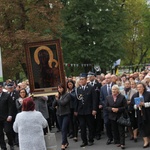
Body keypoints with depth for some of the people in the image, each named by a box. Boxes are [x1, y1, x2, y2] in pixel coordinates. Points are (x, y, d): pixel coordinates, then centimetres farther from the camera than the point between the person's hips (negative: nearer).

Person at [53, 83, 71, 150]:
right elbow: (53, 105, 6)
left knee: (64, 129, -12)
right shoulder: (58, 95, 9)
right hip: (59, 114, 5)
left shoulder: (67, 95, -6)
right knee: (62, 129, 9)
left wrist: (57, 99, -6)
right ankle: (66, 142, 22)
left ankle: (63, 144, -13)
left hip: (66, 114, -5)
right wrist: (56, 98, -7)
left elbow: (63, 103, -18)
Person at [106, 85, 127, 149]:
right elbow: (106, 107, 5)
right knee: (114, 130, 6)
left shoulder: (122, 97, -3)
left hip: (120, 116, -3)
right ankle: (117, 142, 15)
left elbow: (125, 107, -5)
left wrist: (118, 109, -17)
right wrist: (111, 109, -13)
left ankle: (122, 143, -1)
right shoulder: (108, 97, 6)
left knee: (121, 130, -2)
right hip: (112, 117, 3)